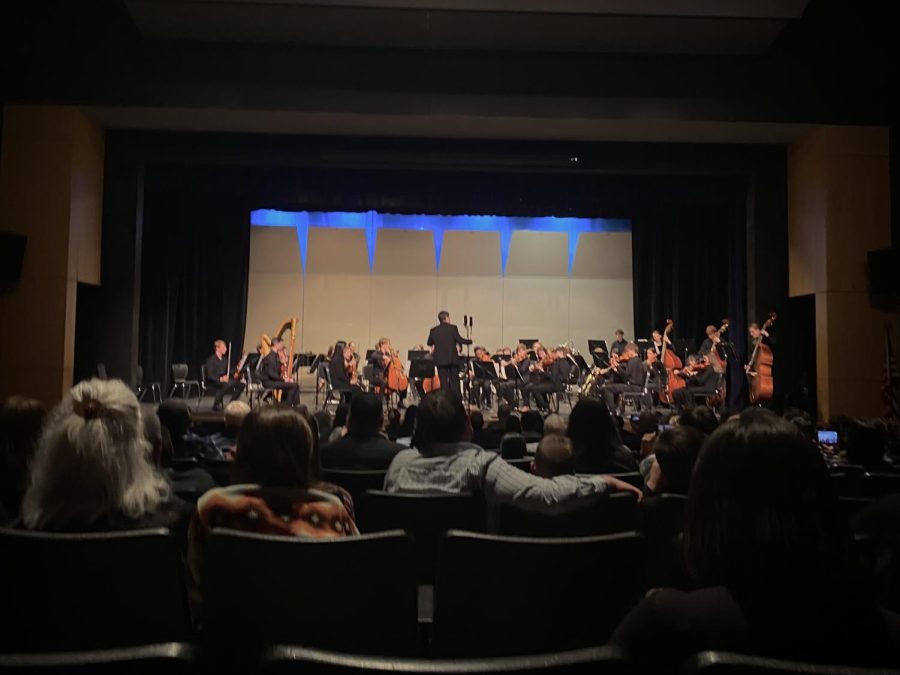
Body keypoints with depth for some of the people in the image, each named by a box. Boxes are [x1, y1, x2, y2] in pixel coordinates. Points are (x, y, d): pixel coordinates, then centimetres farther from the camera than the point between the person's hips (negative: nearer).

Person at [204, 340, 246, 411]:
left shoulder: (224, 360, 16)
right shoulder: (211, 360, -8)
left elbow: (228, 372, 15)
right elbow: (210, 375, -18)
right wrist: (220, 379, -33)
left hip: (224, 381, 7)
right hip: (212, 383, -7)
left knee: (241, 384, -13)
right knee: (226, 384, -38)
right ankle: (216, 405, -25)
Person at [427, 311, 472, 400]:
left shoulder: (433, 330, 4)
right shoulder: (453, 328, -6)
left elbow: (429, 343, 14)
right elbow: (459, 339, -11)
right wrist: (470, 341, 6)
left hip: (440, 360, 2)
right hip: (452, 359, -2)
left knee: (443, 382, 3)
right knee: (454, 381, 7)